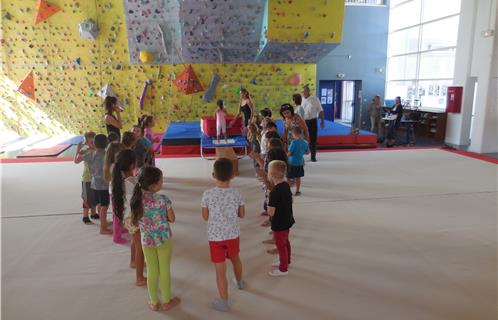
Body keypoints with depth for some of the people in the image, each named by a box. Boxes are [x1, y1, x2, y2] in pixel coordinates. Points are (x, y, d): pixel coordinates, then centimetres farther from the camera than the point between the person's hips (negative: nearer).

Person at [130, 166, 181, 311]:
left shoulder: (136, 199, -10)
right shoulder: (163, 199, -21)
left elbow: (135, 221, -1)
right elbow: (172, 219, -10)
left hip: (146, 240, 3)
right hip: (164, 239, -3)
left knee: (152, 272, 17)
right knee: (164, 271, 15)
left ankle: (154, 303, 31)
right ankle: (166, 301, 30)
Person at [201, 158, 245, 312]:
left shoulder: (207, 194, -15)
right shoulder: (237, 193, -11)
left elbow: (205, 217, -5)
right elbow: (242, 214, 0)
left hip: (215, 237, -2)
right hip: (233, 234, 3)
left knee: (220, 270, 7)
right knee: (235, 259, 29)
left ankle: (224, 302, 20)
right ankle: (239, 282, 55)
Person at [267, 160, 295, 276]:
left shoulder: (275, 192, -30)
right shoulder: (286, 185, -5)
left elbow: (271, 212, -26)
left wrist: (268, 203, -9)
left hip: (279, 224, -8)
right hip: (287, 220, 9)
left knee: (281, 245, 10)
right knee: (285, 242, 27)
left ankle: (283, 269, 28)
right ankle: (286, 260, 48)